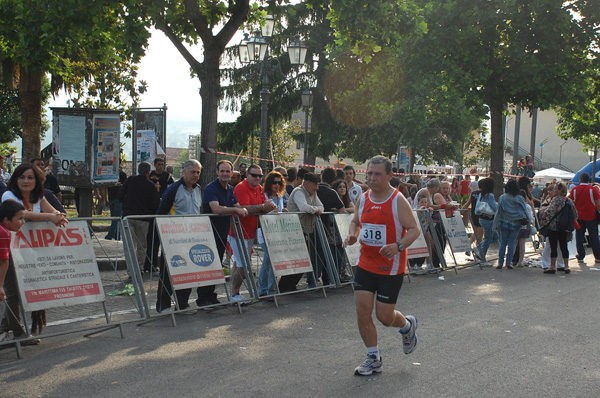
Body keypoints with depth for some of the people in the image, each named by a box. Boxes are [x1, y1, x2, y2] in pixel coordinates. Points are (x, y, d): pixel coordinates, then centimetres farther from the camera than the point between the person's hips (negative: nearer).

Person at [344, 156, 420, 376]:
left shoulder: (398, 201, -13)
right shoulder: (363, 199, 4)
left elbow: (414, 230, -14)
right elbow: (356, 221, 19)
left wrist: (398, 246, -31)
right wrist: (352, 234, -4)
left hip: (391, 267, -5)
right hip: (366, 264, 5)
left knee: (384, 316, -1)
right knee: (362, 310, -2)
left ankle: (407, 325, 36)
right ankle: (373, 359, 14)